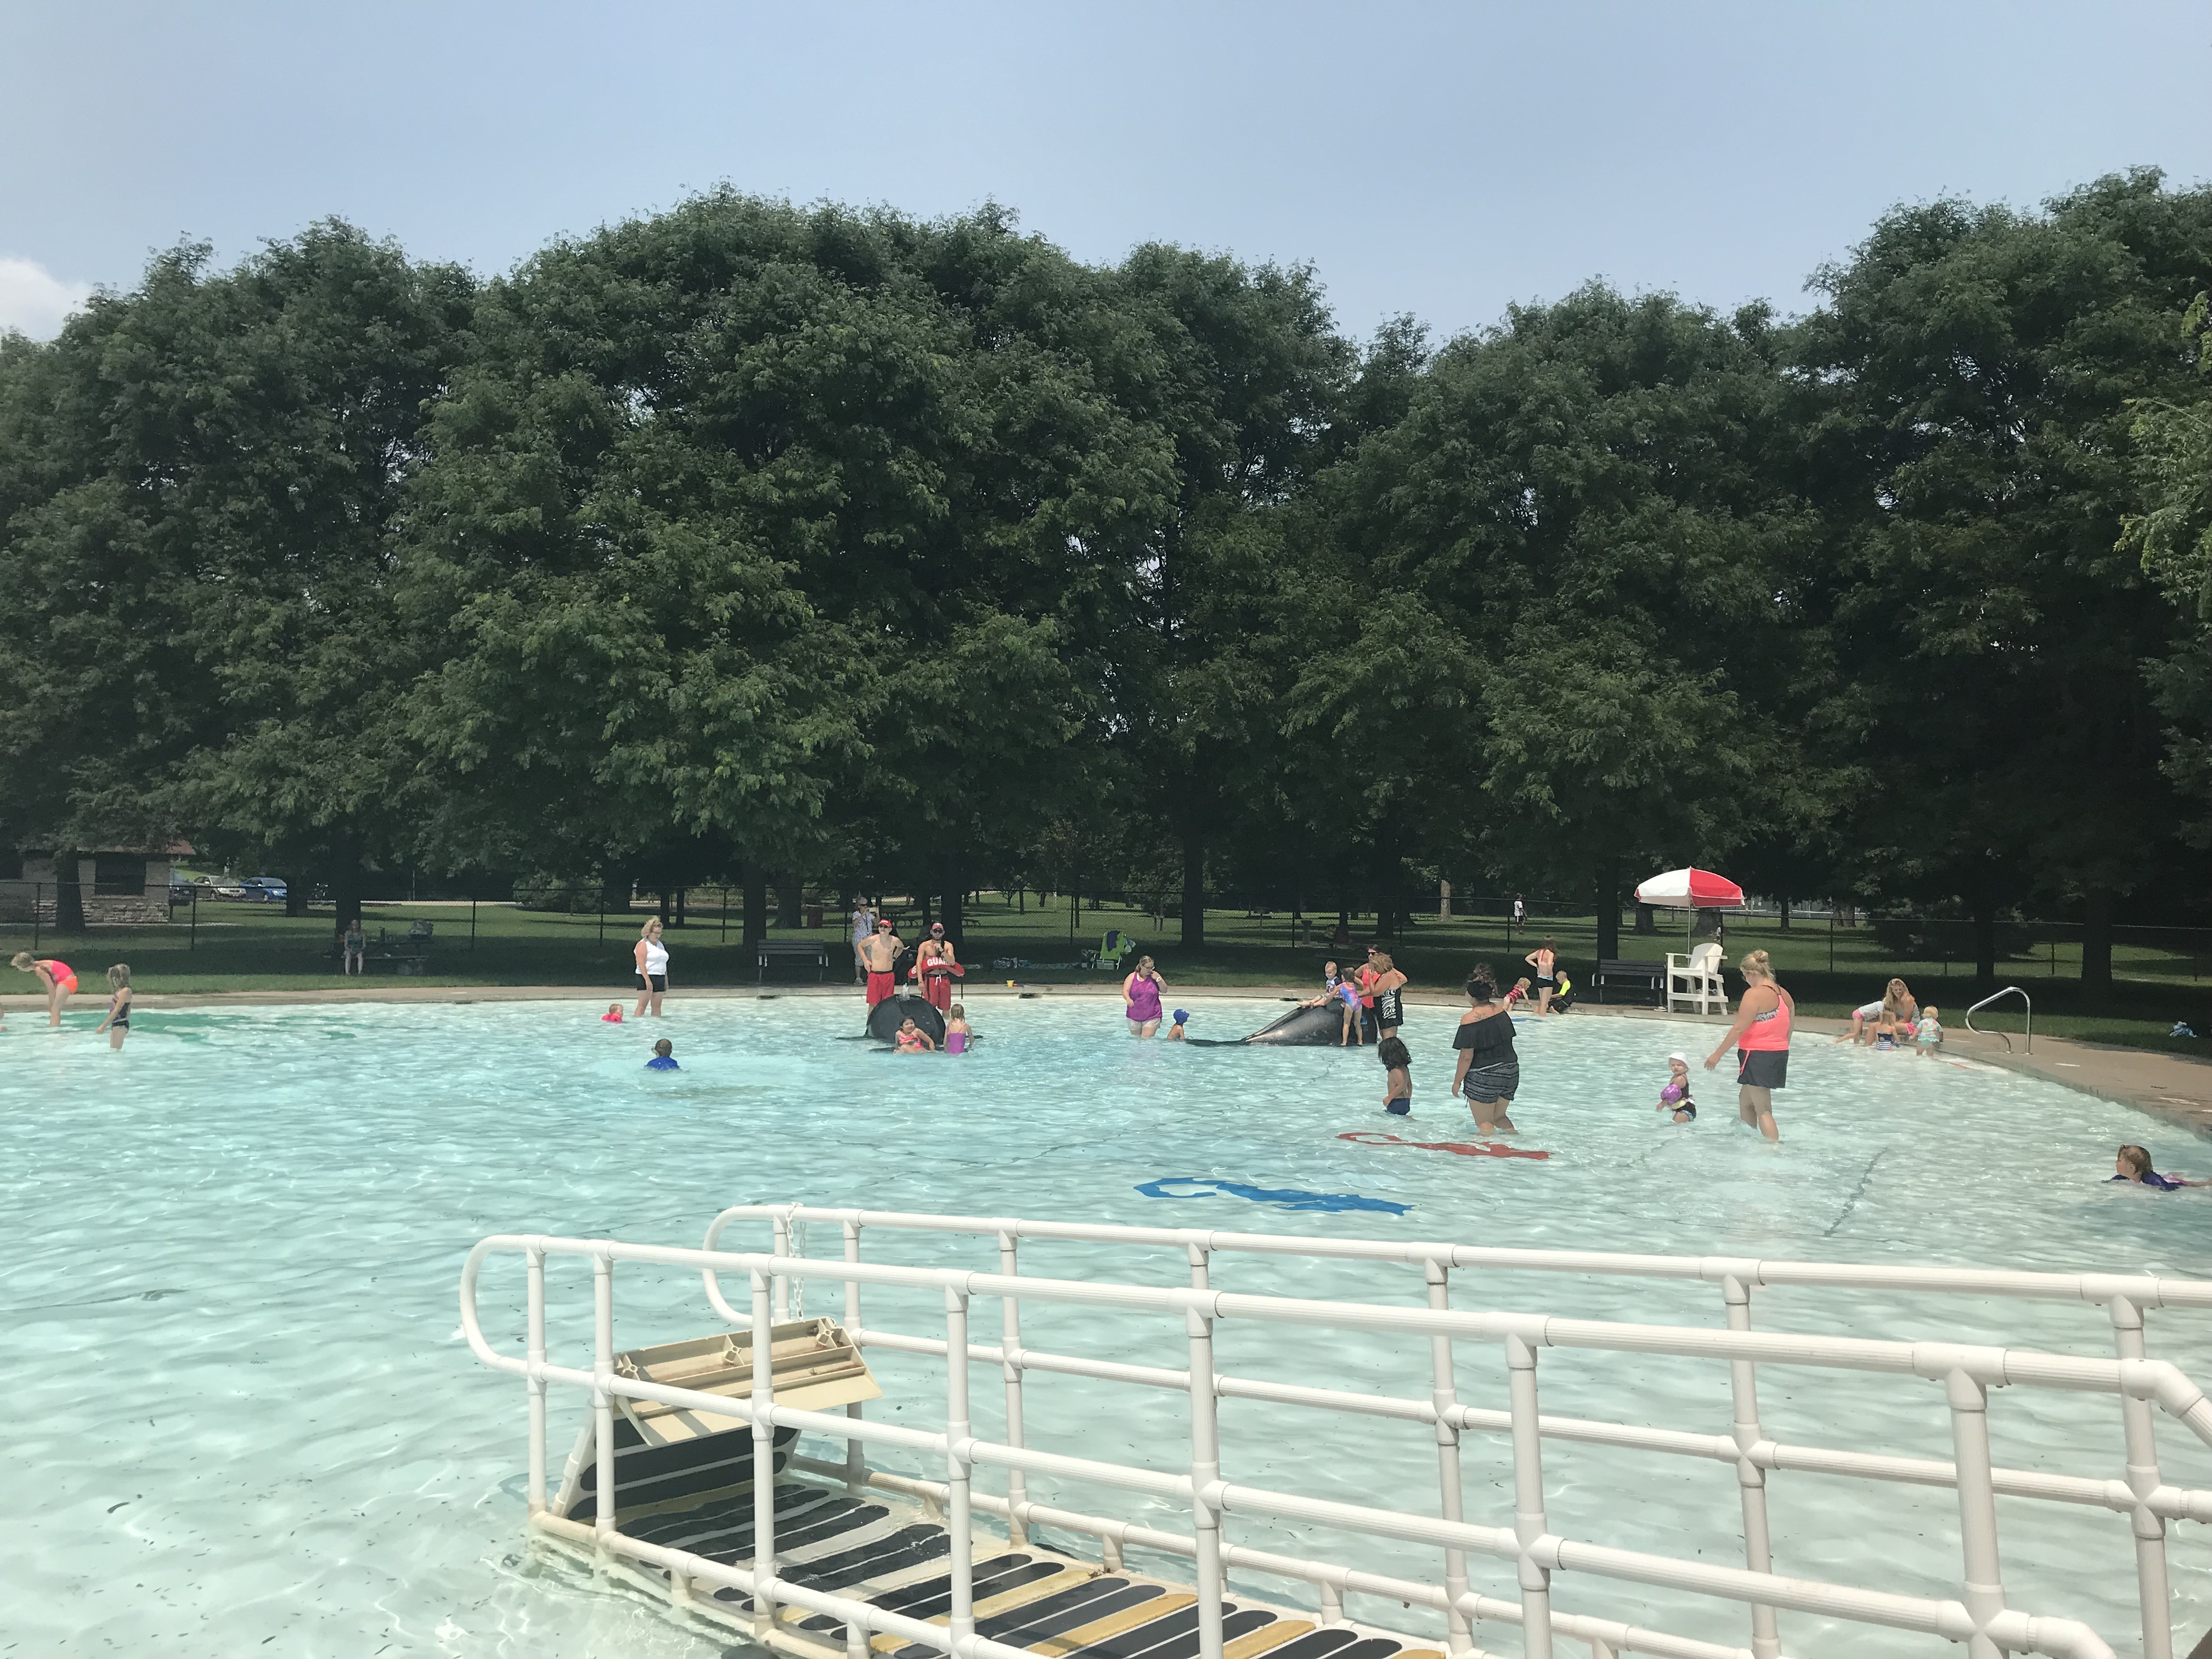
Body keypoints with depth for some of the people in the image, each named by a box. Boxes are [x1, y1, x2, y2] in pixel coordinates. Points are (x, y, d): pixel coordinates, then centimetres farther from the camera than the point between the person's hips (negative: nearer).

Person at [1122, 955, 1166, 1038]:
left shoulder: (1154, 975, 3)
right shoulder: (1133, 977, 1)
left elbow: (1164, 990, 5)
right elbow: (1125, 991, -10)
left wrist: (1158, 979, -11)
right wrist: (1128, 999, -32)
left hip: (1152, 1016, -1)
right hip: (1134, 1016, 1)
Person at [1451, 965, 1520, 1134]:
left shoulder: (1470, 1019, -18)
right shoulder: (1500, 1009, 2)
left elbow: (1467, 1057, -17)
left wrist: (1457, 1081, -6)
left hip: (1484, 1077, -7)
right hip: (1511, 1071, 7)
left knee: (1484, 1123, 5)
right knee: (1500, 1117, 22)